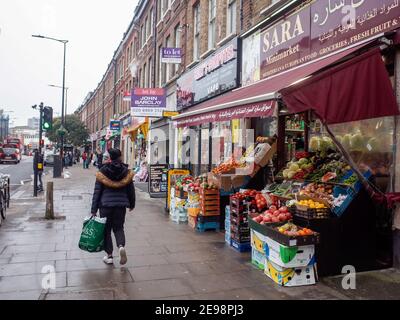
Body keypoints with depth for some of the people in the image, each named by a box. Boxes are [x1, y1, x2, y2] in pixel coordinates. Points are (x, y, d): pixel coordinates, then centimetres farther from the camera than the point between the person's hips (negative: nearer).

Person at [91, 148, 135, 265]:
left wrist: (94, 210, 1)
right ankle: (121, 245, -11)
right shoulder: (126, 172, -1)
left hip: (105, 204, -1)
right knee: (118, 227, 16)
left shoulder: (102, 172, -4)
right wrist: (132, 204, 20)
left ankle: (109, 255, 14)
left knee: (106, 229, 12)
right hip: (121, 204, 2)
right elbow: (131, 190, 6)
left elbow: (97, 192, -3)